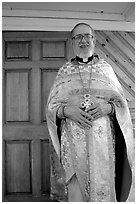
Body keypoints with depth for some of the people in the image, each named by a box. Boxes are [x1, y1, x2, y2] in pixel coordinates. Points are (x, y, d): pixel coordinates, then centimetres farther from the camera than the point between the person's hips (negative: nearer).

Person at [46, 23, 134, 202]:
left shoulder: (105, 68, 11)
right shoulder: (64, 71, 11)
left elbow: (122, 103, 10)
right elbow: (51, 106, 8)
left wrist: (109, 107, -11)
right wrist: (66, 110, -12)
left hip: (103, 138, 0)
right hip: (72, 139, 0)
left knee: (103, 186, 0)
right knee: (75, 188, 0)